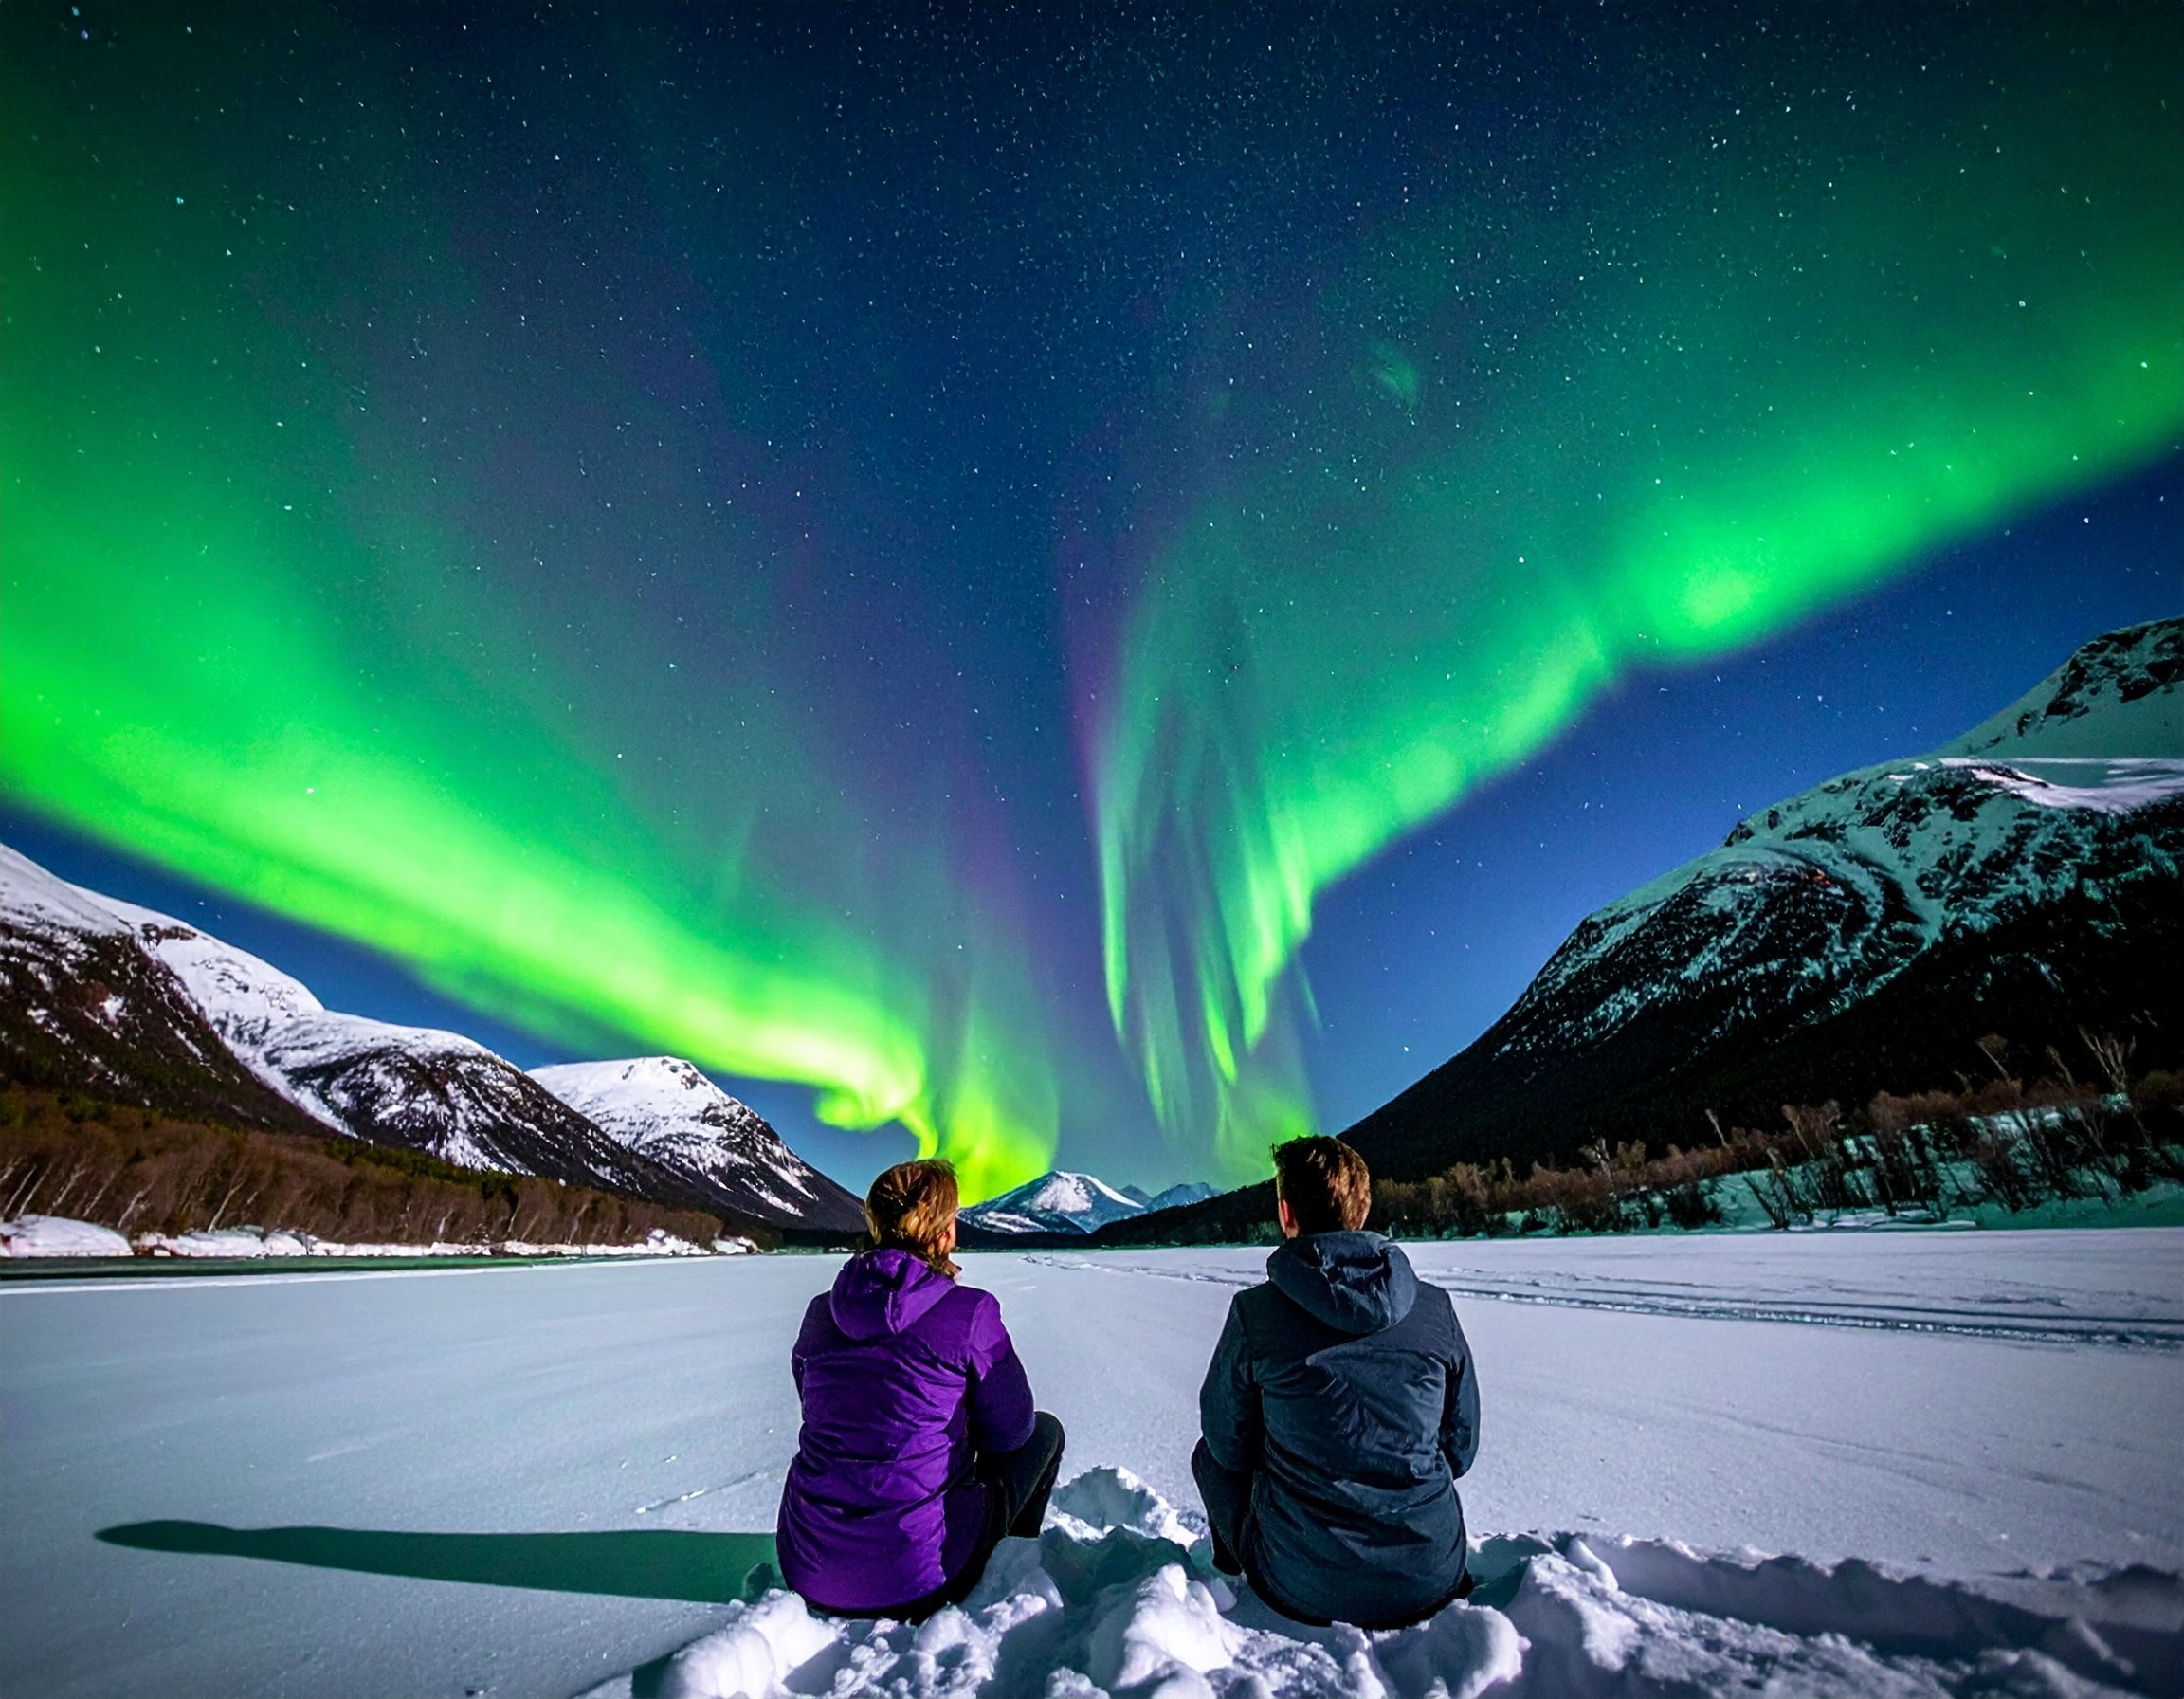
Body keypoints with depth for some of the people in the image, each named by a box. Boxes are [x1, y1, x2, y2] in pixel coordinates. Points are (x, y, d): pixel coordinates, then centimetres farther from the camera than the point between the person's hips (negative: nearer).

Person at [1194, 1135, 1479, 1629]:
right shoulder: (1436, 1307, -8)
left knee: (1209, 1455, 22)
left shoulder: (1254, 1311, -16)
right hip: (1433, 1584, 3)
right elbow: (1460, 1449, 5)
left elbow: (1229, 1445, -2)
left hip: (1305, 1592, -3)